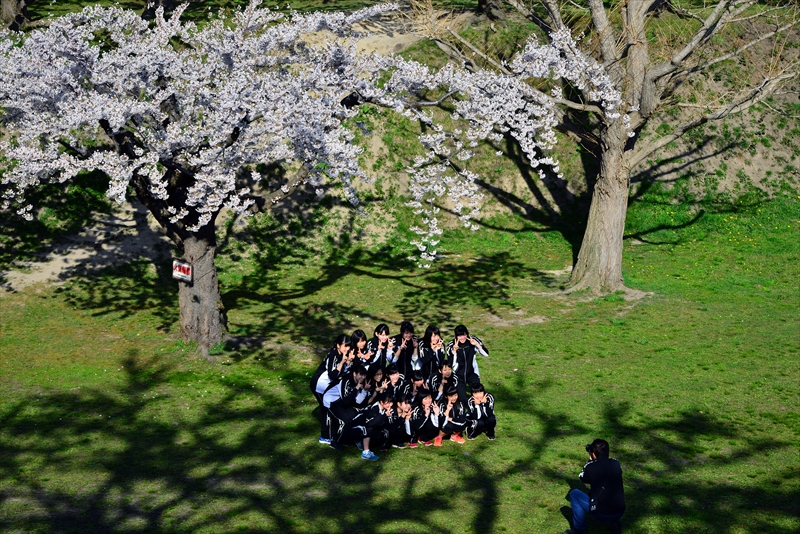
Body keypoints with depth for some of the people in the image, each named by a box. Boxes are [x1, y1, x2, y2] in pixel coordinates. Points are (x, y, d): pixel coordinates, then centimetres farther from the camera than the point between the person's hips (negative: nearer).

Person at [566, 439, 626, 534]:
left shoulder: (591, 466, -10)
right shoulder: (616, 464, 2)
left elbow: (583, 478, 11)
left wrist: (590, 460, 18)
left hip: (601, 514, -5)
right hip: (620, 513, 5)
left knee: (574, 494, 12)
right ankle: (615, 523, 26)